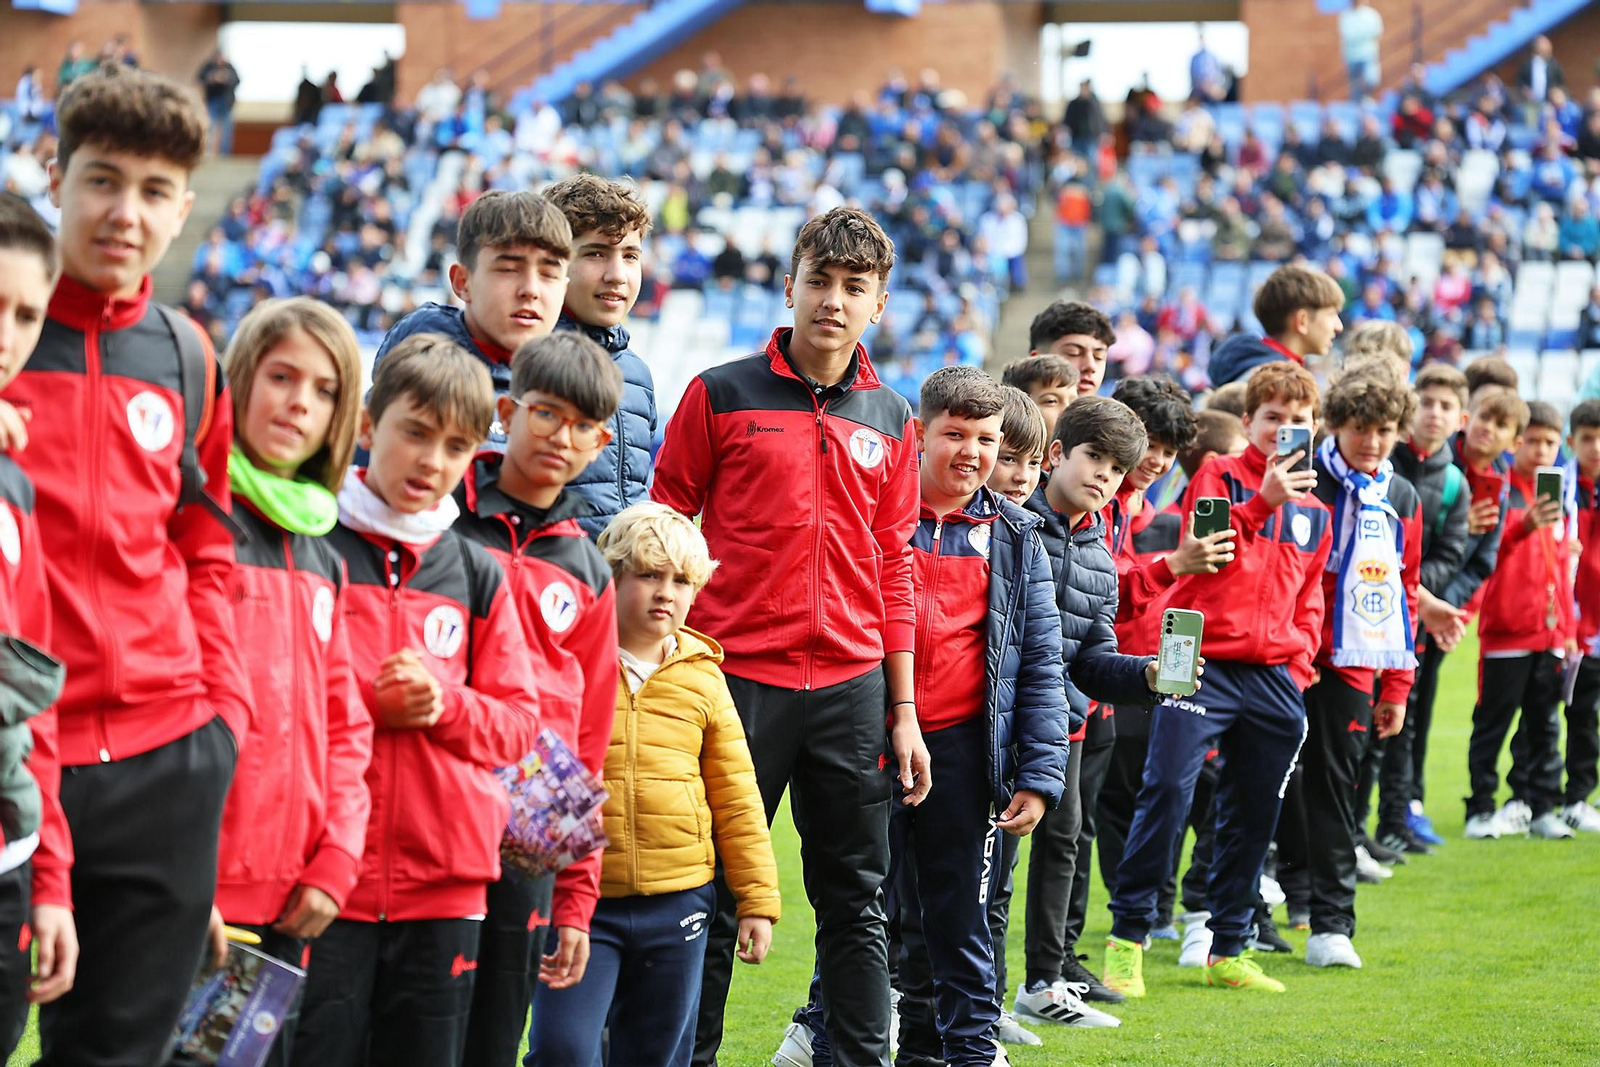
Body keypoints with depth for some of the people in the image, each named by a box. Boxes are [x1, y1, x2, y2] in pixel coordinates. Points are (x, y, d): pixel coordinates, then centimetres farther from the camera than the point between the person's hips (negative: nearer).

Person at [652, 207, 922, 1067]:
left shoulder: (890, 420, 11)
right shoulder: (722, 396, 0)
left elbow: (893, 570, 14)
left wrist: (903, 710, 11)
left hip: (852, 686, 3)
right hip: (736, 676, -3)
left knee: (856, 900, 7)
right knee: (712, 898, 2)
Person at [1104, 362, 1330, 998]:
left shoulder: (1314, 511, 18)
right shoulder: (1216, 478, 3)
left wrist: (1298, 668, 11)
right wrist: (1261, 503, -28)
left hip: (1273, 679, 5)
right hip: (1203, 664, -5)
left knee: (1254, 814, 8)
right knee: (1167, 790, -15)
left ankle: (1227, 951, 17)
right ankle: (1127, 938, -7)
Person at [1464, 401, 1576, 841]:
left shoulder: (1555, 496, 14)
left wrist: (1568, 629, 16)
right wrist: (1524, 527, -35)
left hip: (1550, 634, 6)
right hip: (1505, 629, -6)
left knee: (1544, 725, 8)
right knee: (1493, 723, 0)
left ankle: (1539, 807, 14)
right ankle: (1481, 809, 4)